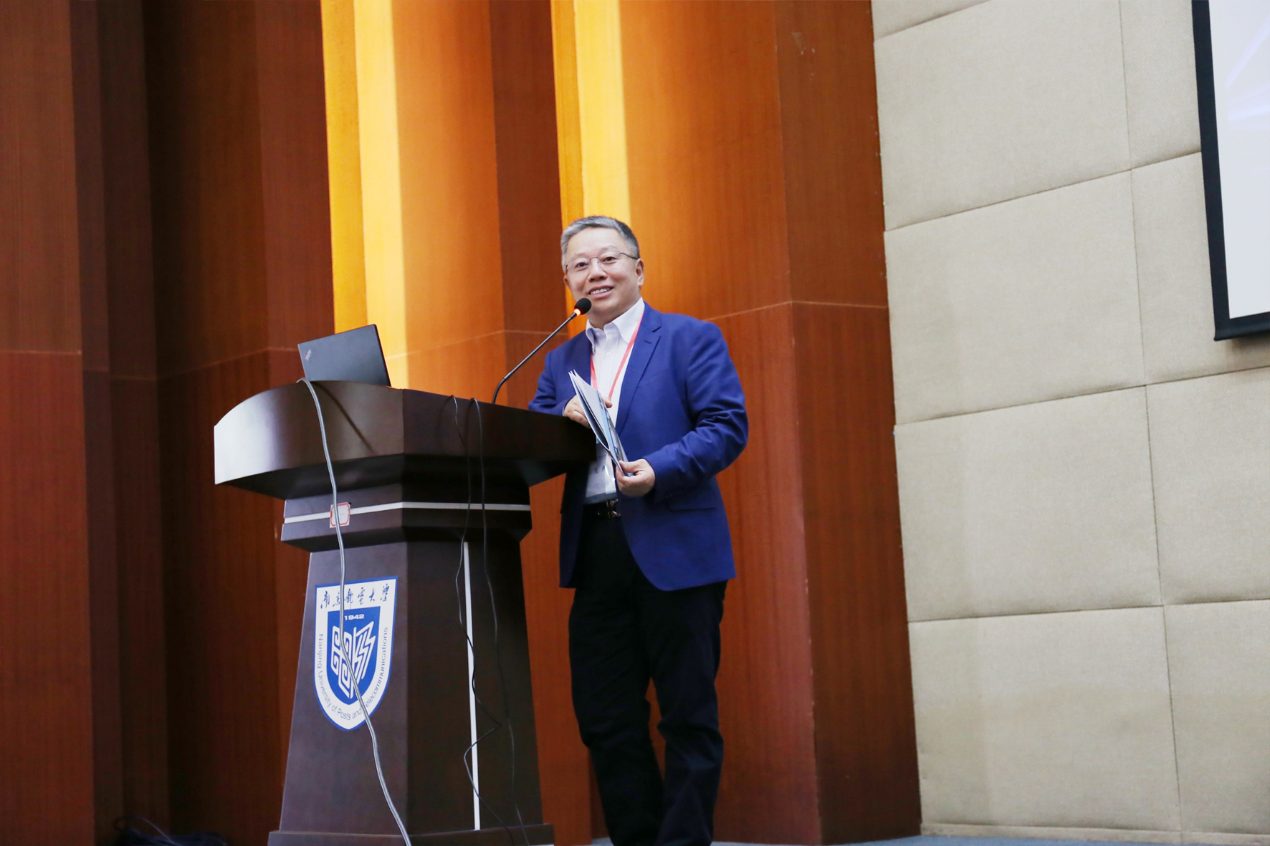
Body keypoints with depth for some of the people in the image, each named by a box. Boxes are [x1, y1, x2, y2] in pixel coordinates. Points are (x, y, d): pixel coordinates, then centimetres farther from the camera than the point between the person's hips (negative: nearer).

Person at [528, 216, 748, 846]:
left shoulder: (691, 339, 3)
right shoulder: (561, 361, 19)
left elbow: (727, 427, -8)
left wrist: (658, 471, -21)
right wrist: (565, 423, -7)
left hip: (674, 551, -5)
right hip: (594, 555, 5)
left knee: (688, 717, 0)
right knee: (605, 720, 7)